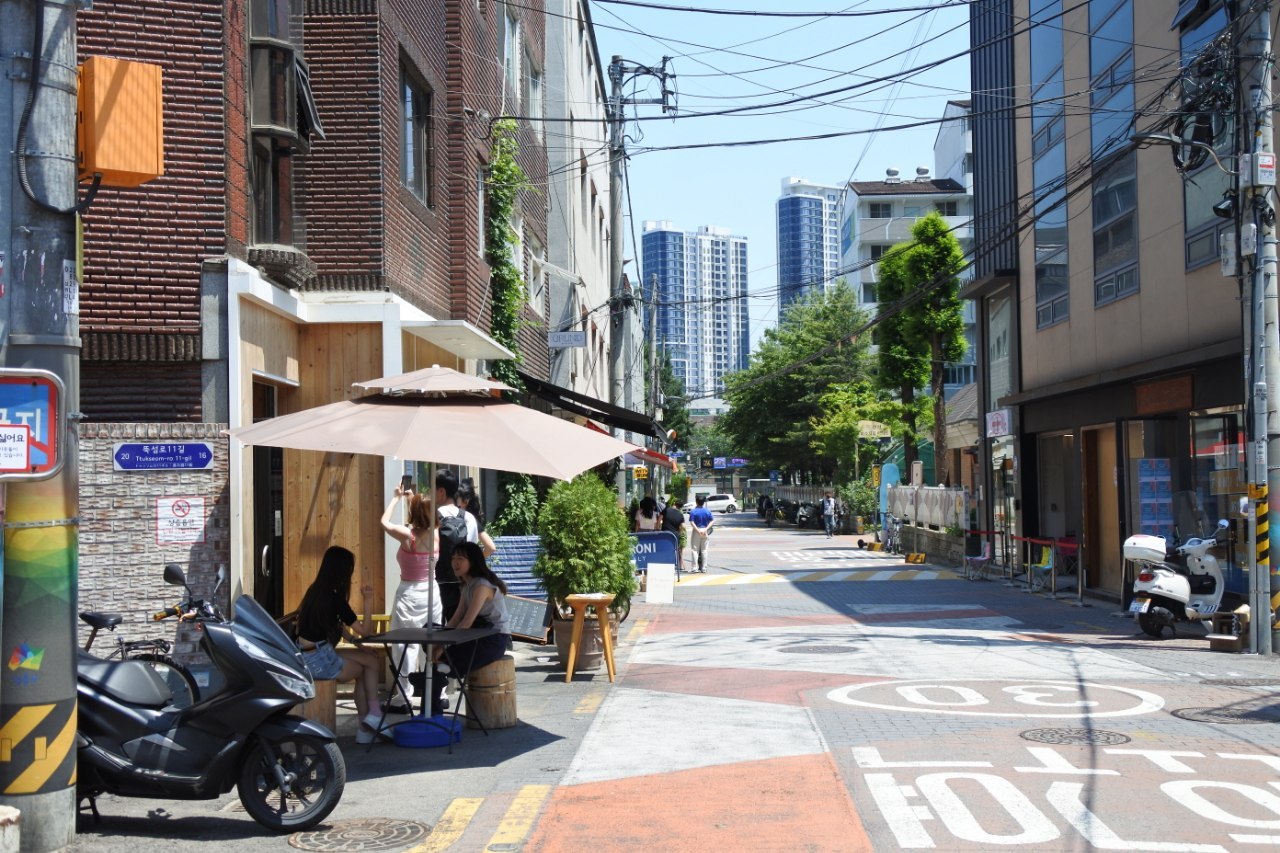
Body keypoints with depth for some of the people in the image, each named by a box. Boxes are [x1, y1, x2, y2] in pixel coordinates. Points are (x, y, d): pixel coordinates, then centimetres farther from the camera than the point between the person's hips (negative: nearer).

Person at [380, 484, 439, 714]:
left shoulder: (407, 535, -14)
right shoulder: (436, 535, -1)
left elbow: (384, 522, 4)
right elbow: (424, 519, 23)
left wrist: (396, 498, 13)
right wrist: (414, 498, 26)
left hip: (410, 594, -5)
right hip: (432, 592, 5)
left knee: (406, 645, -1)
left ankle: (406, 698, -3)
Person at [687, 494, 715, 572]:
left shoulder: (693, 511, -8)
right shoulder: (707, 511, 1)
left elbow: (692, 522, -16)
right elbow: (712, 521, -4)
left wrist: (698, 530, -17)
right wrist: (706, 529, -10)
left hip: (696, 531, -3)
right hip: (705, 532, 3)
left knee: (695, 550, 4)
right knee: (704, 550, 9)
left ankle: (695, 568, 1)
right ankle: (704, 568, 10)